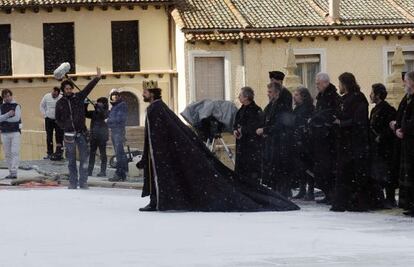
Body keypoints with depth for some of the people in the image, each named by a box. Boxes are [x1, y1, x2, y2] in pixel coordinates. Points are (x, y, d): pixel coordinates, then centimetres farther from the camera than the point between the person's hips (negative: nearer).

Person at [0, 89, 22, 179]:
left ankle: (14, 172, -16)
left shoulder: (16, 106, 0)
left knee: (14, 152, -11)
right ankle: (11, 172, 11)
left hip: (15, 132, -4)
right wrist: (8, 114, -17)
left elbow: (17, 118, -13)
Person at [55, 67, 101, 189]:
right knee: (71, 160, 6)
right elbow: (58, 119, 13)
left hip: (81, 133, 0)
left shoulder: (79, 97, 3)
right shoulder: (60, 103, 5)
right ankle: (73, 182, 12)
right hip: (69, 134, 1)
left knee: (84, 159, -2)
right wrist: (64, 127, -1)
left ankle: (83, 181, 2)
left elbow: (88, 88, -8)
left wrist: (97, 78, -20)